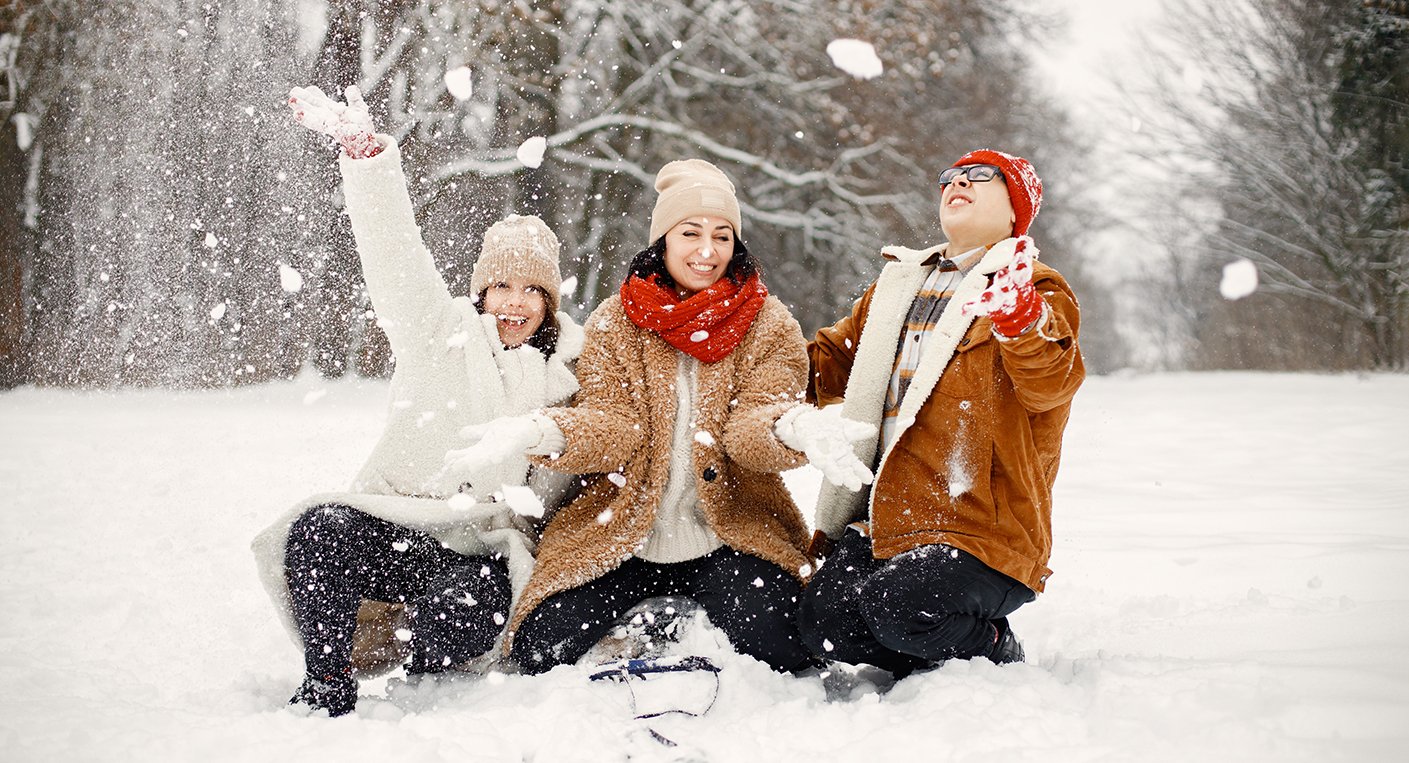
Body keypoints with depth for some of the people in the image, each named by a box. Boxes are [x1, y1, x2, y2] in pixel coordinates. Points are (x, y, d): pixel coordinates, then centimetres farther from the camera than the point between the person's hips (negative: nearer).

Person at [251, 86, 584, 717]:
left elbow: (563, 488, 17)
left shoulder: (571, 373, 12)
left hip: (486, 552, 0)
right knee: (324, 526, -34)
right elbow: (395, 252, -9)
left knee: (463, 606, -35)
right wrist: (363, 151, -24)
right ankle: (326, 689, -19)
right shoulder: (439, 333, 7)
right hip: (395, 530, 0)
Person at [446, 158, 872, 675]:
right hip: (620, 534, 1)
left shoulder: (768, 326, 2)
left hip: (731, 536, -1)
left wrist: (795, 428, -35)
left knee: (775, 645, -25)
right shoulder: (613, 324, 4)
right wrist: (541, 433, -29)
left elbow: (752, 426, -10)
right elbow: (613, 427, -7)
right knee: (541, 649, -16)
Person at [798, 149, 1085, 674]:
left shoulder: (1036, 293, 3)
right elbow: (829, 363, 33)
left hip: (982, 527, -6)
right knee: (822, 621, -17)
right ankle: (944, 660, 8)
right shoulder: (898, 285, 22)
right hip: (885, 523, 6)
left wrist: (1018, 314, -38)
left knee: (897, 607, -30)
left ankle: (996, 651, 0)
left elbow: (1049, 384, -18)